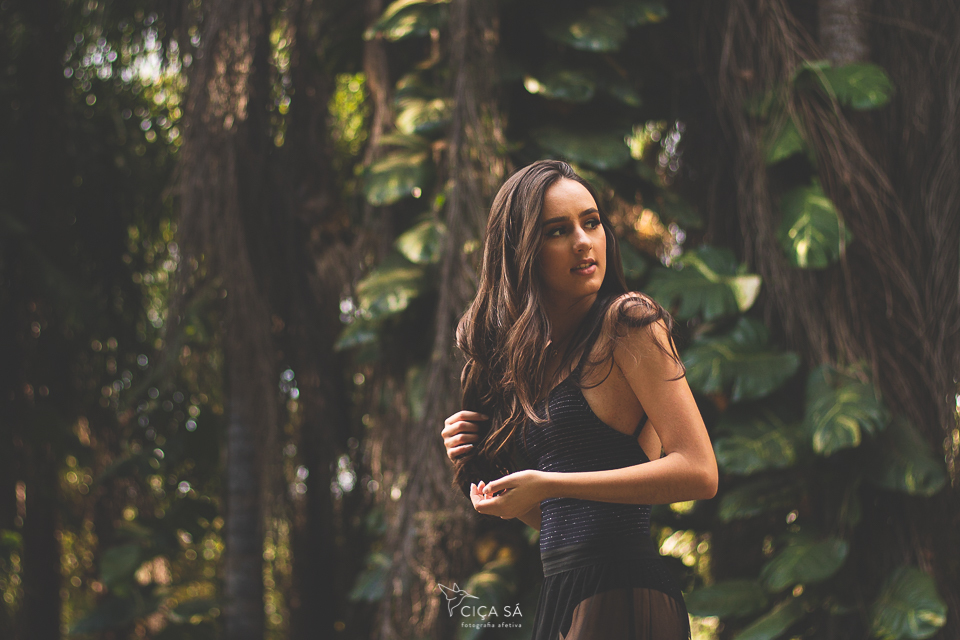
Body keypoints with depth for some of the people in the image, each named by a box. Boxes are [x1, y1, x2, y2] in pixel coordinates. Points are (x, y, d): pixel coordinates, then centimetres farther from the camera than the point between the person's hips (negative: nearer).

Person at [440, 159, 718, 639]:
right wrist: (477, 463, 2)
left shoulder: (628, 321, -7)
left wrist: (547, 484, -17)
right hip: (561, 597, 7)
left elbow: (698, 471, -16)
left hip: (621, 596, -7)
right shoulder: (542, 354, 14)